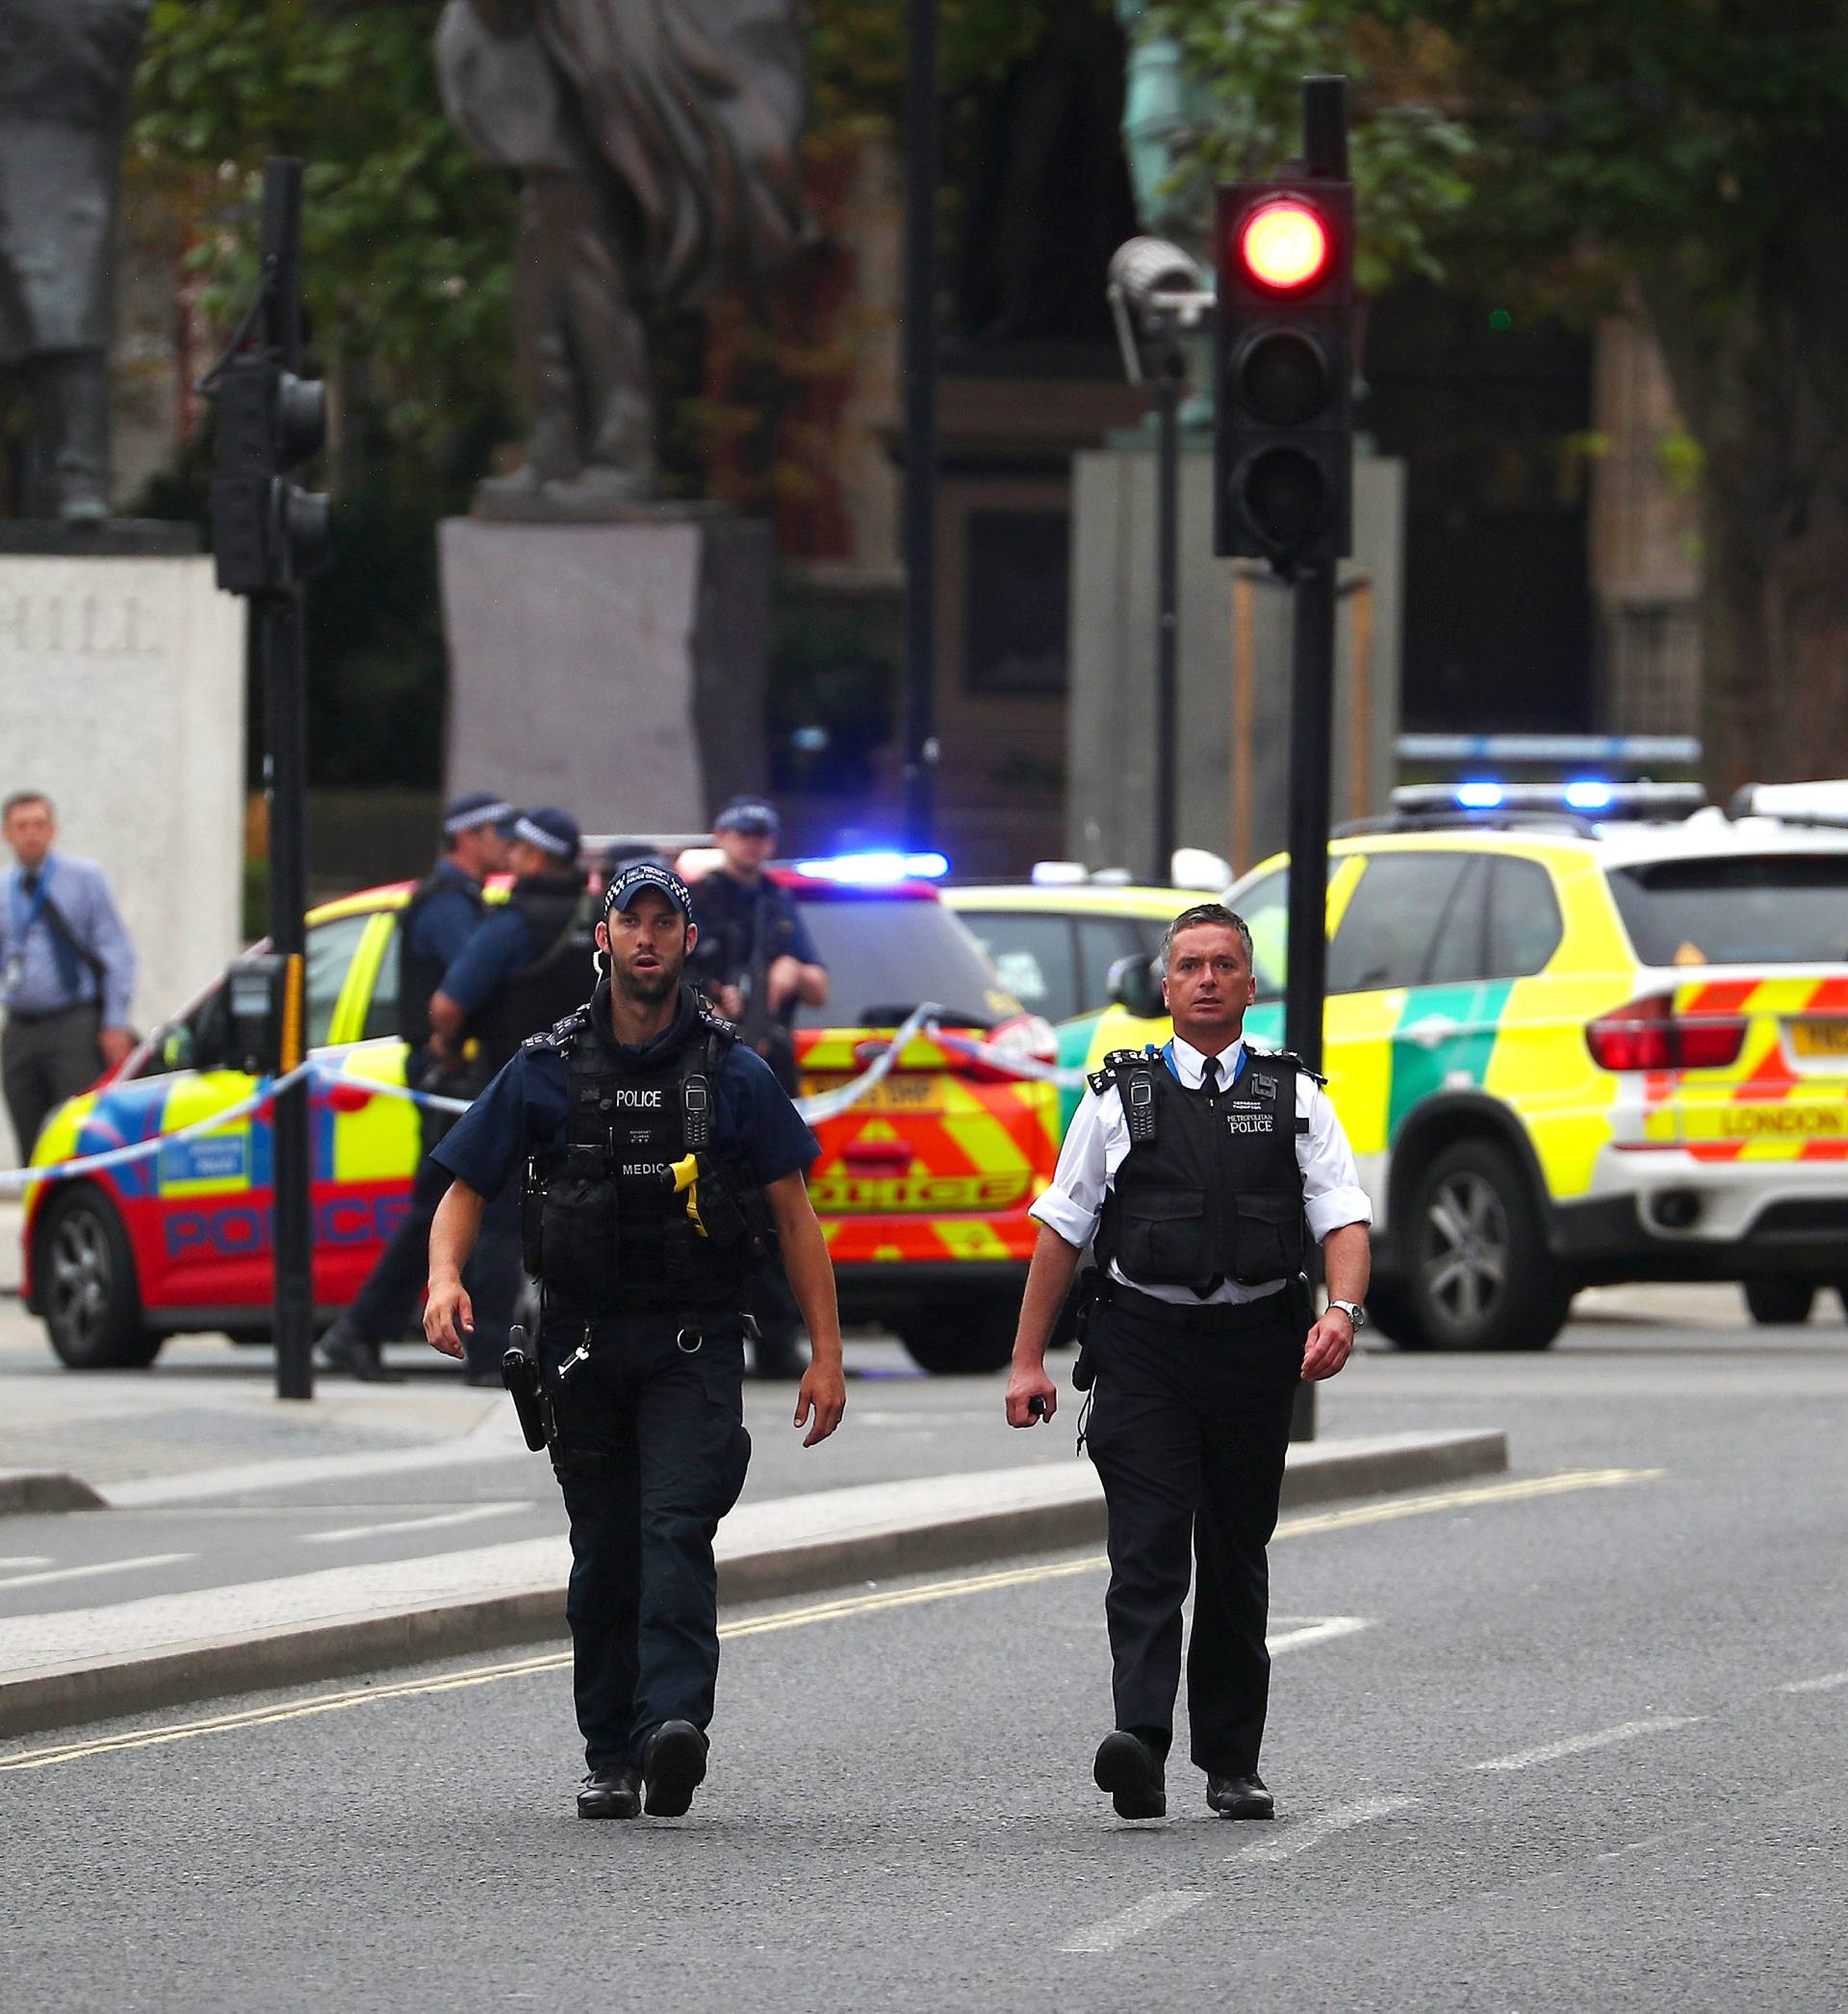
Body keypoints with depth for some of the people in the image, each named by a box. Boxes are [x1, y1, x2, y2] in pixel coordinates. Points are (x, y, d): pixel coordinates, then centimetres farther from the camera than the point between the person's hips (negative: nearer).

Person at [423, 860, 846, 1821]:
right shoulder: (546, 1071, 6)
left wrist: (826, 1353, 0)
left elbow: (794, 1214, 6)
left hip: (695, 1345, -2)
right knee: (604, 1554, 6)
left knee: (676, 1525, -19)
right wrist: (446, 1276, -14)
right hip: (583, 1342, 2)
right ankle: (610, 1756, 14)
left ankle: (674, 1721, -31)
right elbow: (466, 1188, 8)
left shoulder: (734, 1074, 3)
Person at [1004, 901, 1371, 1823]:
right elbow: (1061, 1229, 9)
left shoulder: (1294, 1098, 9)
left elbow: (1345, 1219, 1)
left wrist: (1342, 1312, -19)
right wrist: (1028, 1359, 4)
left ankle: (1231, 1762, 18)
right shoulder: (1120, 1096, 7)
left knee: (1236, 1557, 10)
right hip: (1144, 1340, -2)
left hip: (1256, 1344, 2)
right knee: (1148, 1549, -14)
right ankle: (1140, 1743, -26)